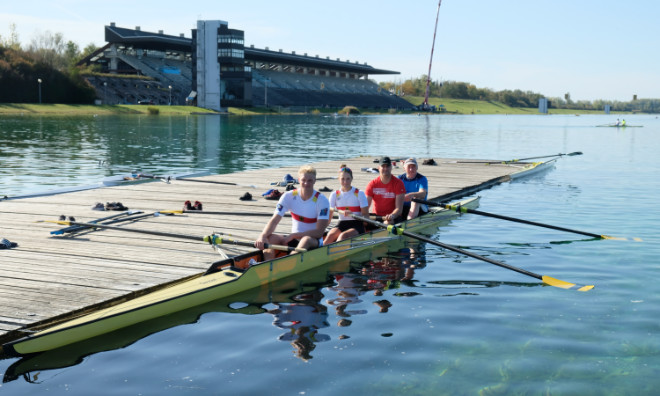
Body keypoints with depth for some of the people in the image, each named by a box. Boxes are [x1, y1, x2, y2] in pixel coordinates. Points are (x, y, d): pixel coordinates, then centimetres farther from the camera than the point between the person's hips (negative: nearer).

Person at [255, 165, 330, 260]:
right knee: (269, 238, -22)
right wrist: (263, 236, -32)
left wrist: (293, 235, -24)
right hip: (293, 239, 4)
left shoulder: (322, 200, -12)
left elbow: (319, 232, -17)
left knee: (306, 240, -38)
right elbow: (274, 220, -12)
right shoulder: (289, 196, -3)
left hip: (314, 242, -4)